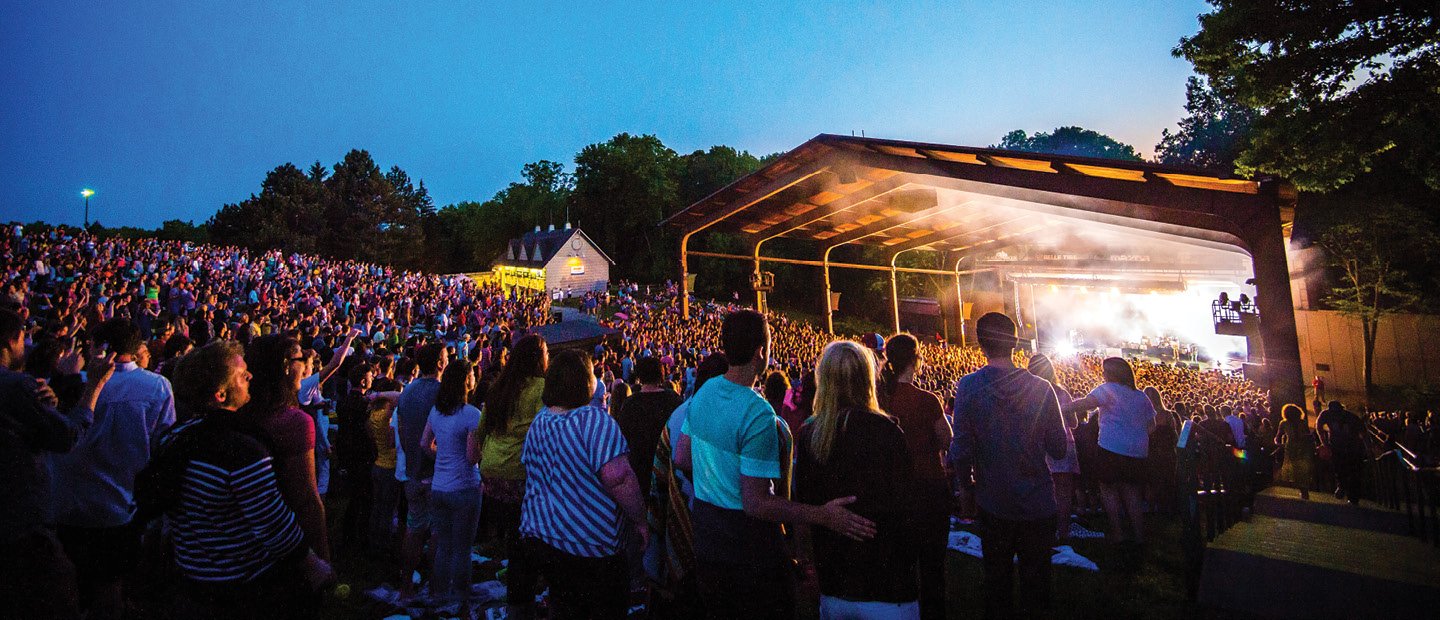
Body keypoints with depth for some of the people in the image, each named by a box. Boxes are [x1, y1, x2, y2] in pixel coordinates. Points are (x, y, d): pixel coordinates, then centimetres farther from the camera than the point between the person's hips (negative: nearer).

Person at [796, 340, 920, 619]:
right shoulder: (885, 431, -18)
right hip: (887, 586, -4)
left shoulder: (807, 434, -4)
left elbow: (803, 500, 6)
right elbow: (906, 507, -14)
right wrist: (909, 561, 1)